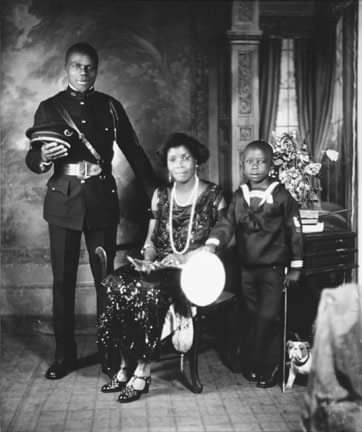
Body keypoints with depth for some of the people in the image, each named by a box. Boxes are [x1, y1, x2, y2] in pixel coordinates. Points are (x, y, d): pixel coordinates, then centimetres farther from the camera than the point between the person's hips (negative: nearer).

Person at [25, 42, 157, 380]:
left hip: (102, 200, 1)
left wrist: (154, 190, 5)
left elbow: (133, 151, 12)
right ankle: (64, 354, 13)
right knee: (63, 280, 2)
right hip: (63, 200, 0)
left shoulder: (110, 107, 9)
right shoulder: (49, 108, 6)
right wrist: (43, 157, -21)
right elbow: (32, 159, 3)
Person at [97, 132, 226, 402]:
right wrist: (148, 258, -4)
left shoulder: (213, 195, 3)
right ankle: (127, 366, -17)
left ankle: (142, 371, -24)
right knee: (117, 283, -25)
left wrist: (186, 257, -13)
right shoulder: (161, 195, 16)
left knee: (150, 290, -34)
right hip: (160, 266, 5)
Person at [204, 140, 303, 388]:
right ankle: (253, 365, 24)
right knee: (253, 317, 12)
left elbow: (295, 232, -3)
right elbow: (227, 223, -6)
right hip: (247, 267, 4)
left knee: (268, 317, -5)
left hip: (273, 268, -4)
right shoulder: (239, 197, 5)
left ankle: (268, 368, 9)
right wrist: (213, 242, -26)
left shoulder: (281, 196, -6)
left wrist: (295, 267, -3)